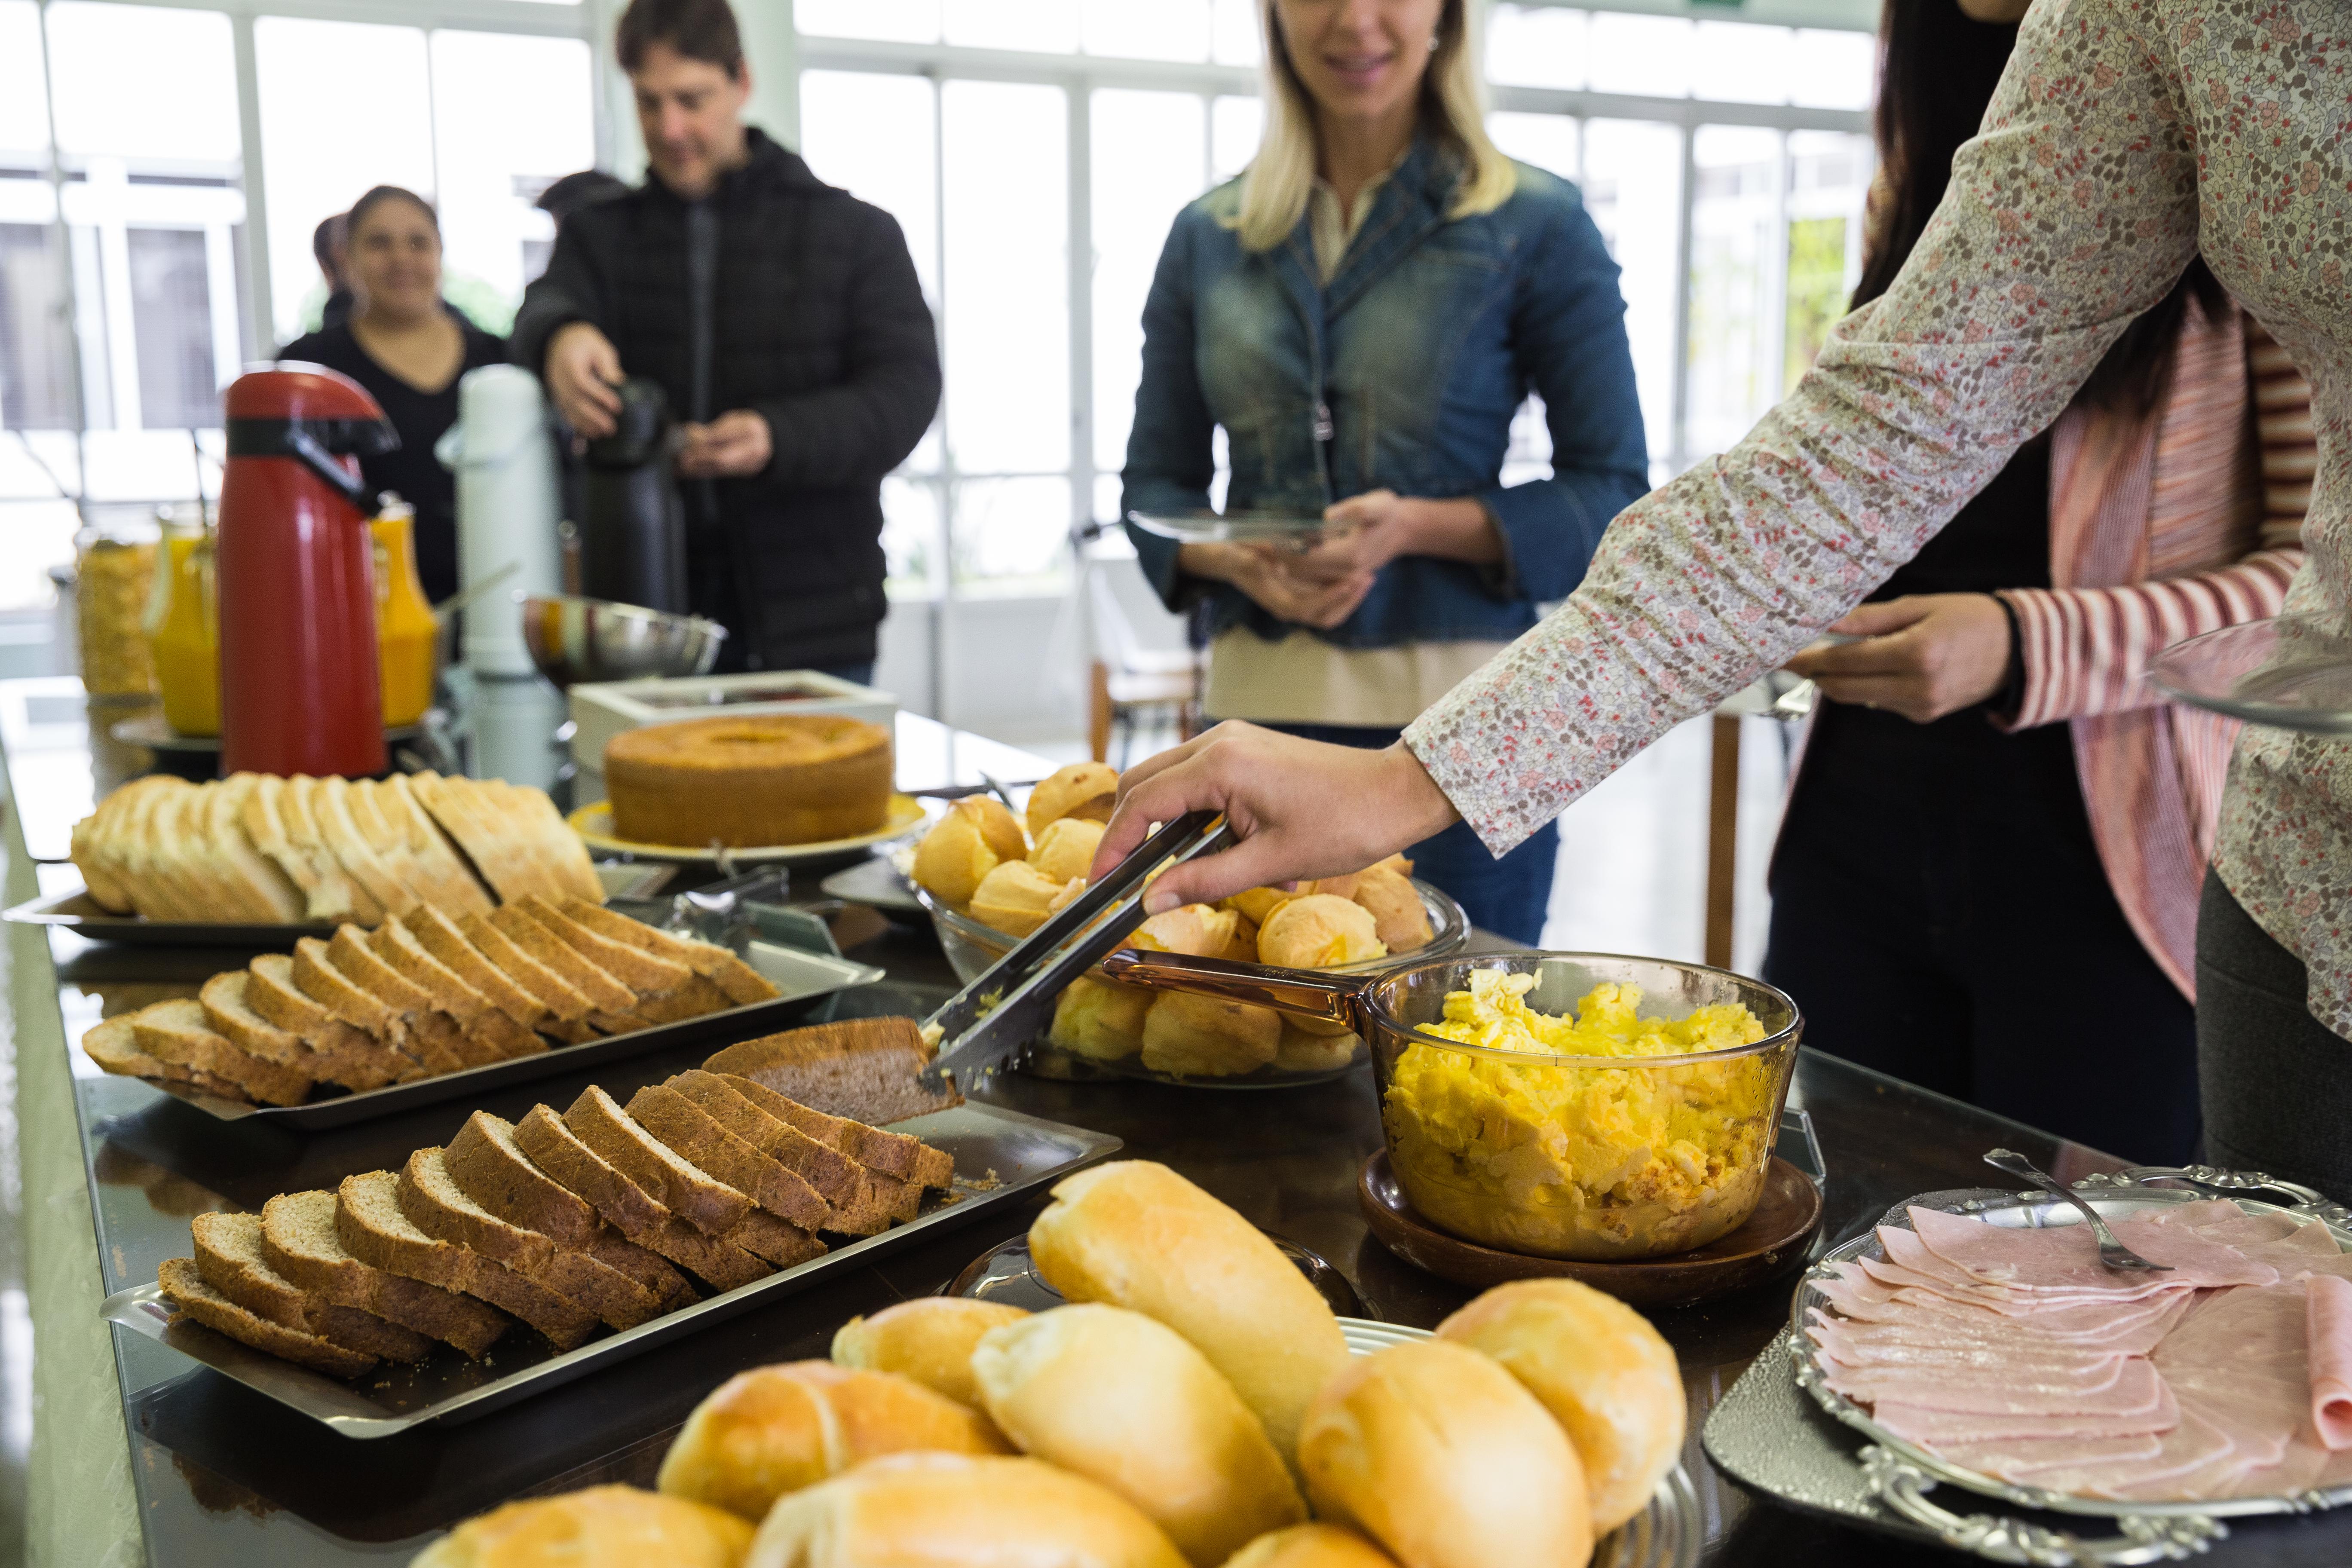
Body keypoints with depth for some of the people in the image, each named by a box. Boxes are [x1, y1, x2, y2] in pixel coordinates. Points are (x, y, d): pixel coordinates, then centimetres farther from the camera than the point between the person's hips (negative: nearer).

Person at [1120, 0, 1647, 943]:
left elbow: (1615, 496, -1)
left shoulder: (1536, 227, 0)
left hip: (1456, 718, -3)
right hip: (1257, 703, 3)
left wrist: (1420, 527, -16)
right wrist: (1231, 561, -9)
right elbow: (1155, 483, 13)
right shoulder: (1210, 236, 10)